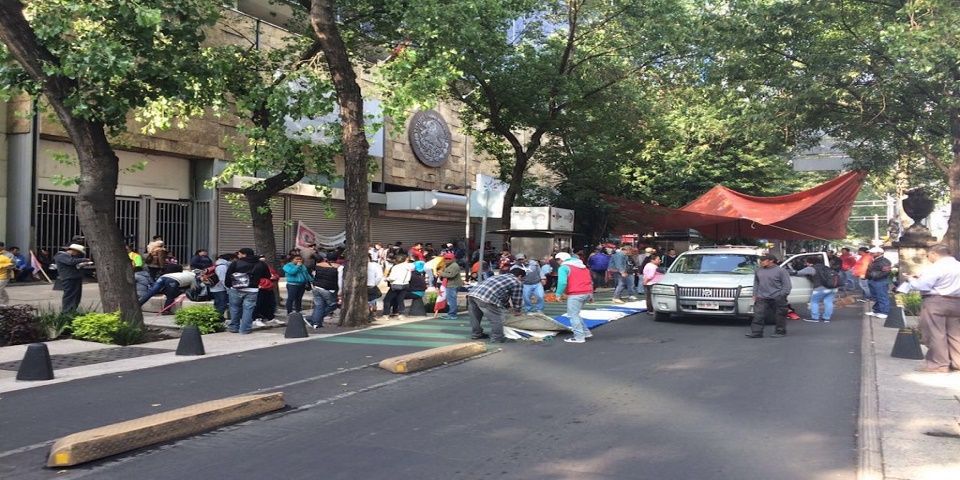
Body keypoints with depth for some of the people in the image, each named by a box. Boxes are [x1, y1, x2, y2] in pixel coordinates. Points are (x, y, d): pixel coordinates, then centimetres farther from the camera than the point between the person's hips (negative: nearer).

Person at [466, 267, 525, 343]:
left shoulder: (498, 276, 35)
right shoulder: (517, 283, 13)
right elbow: (517, 299, 17)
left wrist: (507, 305, 51)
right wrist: (517, 311, 35)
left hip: (472, 293, 8)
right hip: (486, 298, -8)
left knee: (475, 316, 28)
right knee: (496, 319, 9)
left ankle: (476, 334, 42)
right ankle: (497, 338, 18)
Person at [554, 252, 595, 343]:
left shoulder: (564, 267, -3)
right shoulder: (583, 266, 22)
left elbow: (562, 282, -17)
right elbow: (590, 281, 22)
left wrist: (559, 294, -6)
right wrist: (591, 295, 24)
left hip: (575, 295, -9)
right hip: (587, 293, 9)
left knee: (573, 315, 0)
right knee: (575, 314, 21)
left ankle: (579, 337, -2)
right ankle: (585, 332, 22)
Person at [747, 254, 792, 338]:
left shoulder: (781, 271, -2)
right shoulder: (758, 271, 14)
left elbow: (787, 285, -4)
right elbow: (756, 283, 22)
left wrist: (782, 296, -11)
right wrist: (755, 294, 12)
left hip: (777, 298, -4)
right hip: (762, 298, 4)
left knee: (779, 316, 4)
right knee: (758, 315, -5)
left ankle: (780, 331, 16)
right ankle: (756, 332, -4)